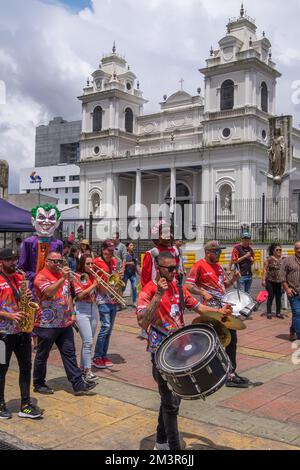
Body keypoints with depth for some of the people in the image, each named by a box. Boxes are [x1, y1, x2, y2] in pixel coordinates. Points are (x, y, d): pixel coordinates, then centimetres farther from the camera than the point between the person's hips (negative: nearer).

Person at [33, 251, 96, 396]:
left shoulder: (63, 275, 12)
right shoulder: (41, 276, -11)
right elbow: (49, 292, -28)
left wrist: (72, 313, 8)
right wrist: (63, 278, -33)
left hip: (65, 323, 7)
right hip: (47, 324, -6)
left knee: (69, 354, 5)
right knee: (42, 355, 8)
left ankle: (78, 385, 6)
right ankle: (39, 384, 23)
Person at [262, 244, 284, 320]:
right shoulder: (269, 259, -3)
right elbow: (265, 270, -4)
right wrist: (263, 280, -10)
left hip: (280, 282, 3)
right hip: (270, 281, -3)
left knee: (278, 297, 9)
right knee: (271, 297, 2)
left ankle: (278, 313, 20)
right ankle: (269, 313, 10)